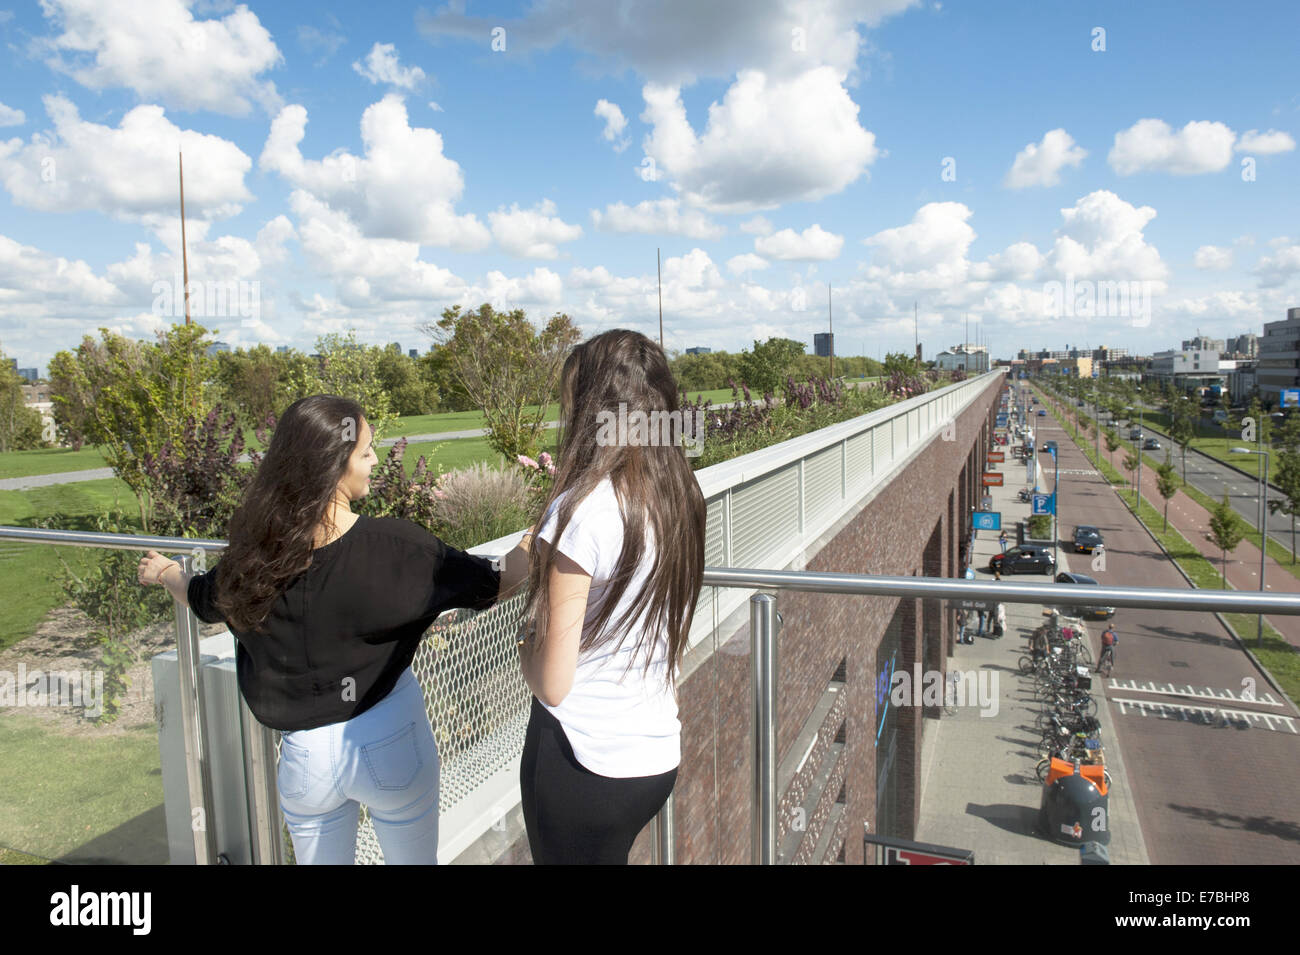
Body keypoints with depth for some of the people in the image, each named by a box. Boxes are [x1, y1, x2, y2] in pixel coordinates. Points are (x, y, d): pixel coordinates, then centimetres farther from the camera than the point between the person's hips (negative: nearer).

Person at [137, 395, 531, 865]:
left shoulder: (254, 552, -11)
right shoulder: (396, 546, -23)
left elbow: (202, 597, 12)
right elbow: (495, 584, -13)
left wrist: (164, 572, 34)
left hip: (305, 752, 3)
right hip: (389, 742, -3)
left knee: (319, 856, 26)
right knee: (412, 857, 20)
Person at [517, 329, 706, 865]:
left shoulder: (579, 512, -21)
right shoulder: (682, 499, -1)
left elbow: (552, 683, -18)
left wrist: (527, 640, 3)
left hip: (585, 759, -6)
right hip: (660, 754, 6)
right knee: (610, 854, 25)